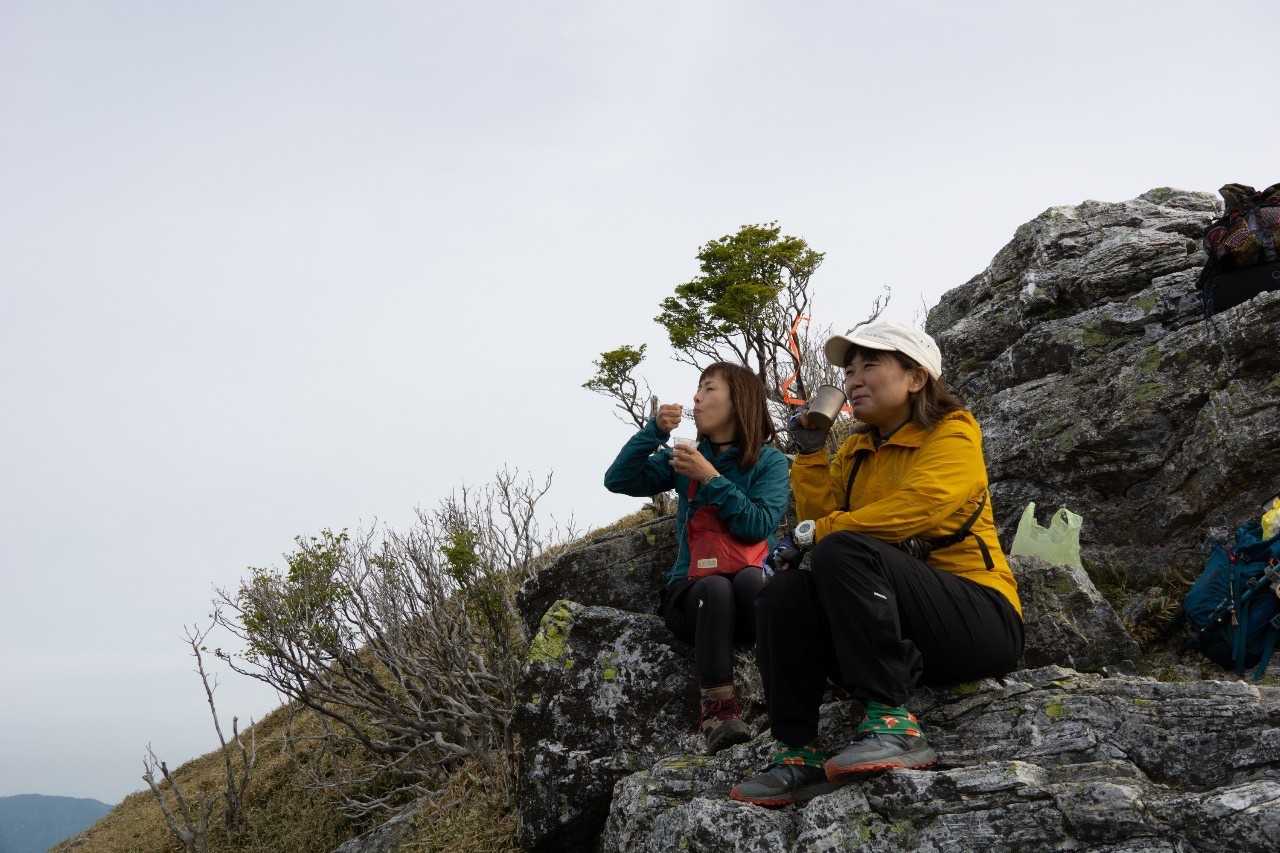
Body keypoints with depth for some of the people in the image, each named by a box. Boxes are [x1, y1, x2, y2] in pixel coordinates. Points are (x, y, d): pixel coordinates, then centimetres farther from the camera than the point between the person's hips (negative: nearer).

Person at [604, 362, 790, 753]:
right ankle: (718, 710, -33)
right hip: (692, 589, 1)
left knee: (751, 578, -36)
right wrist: (654, 432, -6)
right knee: (716, 588, -34)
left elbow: (759, 525, -12)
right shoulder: (686, 458, 13)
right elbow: (618, 480, 3)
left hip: (750, 587, -1)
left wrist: (711, 479, -15)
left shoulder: (770, 462, 4)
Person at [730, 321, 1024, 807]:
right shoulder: (856, 450, 18)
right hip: (903, 630, 6)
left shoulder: (952, 434, -2)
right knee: (785, 592, -14)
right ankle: (799, 755, -17)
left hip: (980, 621, -6)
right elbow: (820, 518, 6)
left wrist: (823, 531, -12)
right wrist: (810, 453, -1)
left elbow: (913, 509, -20)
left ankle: (893, 723, -32)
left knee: (844, 550, -28)